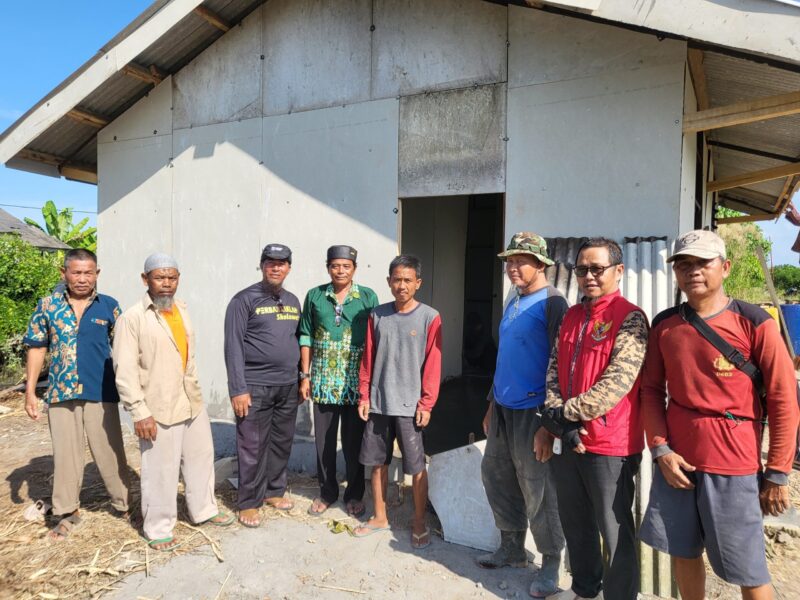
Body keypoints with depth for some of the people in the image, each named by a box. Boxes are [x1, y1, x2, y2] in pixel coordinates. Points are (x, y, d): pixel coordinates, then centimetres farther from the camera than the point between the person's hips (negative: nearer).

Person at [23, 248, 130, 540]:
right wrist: (30, 391, 2)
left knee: (109, 452, 8)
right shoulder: (48, 305, 2)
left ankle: (124, 503, 24)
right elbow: (37, 348, 6)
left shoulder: (109, 306, 0)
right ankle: (67, 512, 27)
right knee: (65, 454, 12)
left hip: (101, 393, -1)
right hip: (61, 393, 1)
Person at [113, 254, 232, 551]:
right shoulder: (132, 318, -13)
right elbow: (125, 370, -15)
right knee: (160, 470, 4)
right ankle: (158, 529, 24)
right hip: (158, 409, -7)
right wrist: (139, 412, -18)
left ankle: (204, 509, 38)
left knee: (201, 457, 18)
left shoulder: (181, 309, 8)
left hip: (192, 403, 7)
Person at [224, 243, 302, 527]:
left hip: (288, 386, 6)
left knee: (282, 443, 14)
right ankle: (249, 502, 17)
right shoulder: (244, 300, -7)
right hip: (256, 386, -6)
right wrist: (238, 388, -16)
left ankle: (274, 491, 31)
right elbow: (233, 347, -11)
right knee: (253, 447, 3)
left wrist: (302, 379, 14)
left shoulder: (292, 301, 11)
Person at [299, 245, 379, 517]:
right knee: (324, 441, 12)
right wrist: (305, 376, 2)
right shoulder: (315, 296, 4)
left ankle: (354, 495, 27)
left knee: (354, 442, 9)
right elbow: (306, 337, 6)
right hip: (323, 382, 2)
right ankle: (327, 492, 31)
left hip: (356, 383, -2)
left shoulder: (368, 297, -1)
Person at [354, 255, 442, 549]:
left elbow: (433, 364, -7)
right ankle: (379, 517, 31)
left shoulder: (430, 318, -7)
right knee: (377, 462, 14)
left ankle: (419, 523, 23)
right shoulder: (377, 315, 4)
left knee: (416, 467, 4)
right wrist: (364, 396, 4)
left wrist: (426, 403, -10)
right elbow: (368, 359, 7)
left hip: (409, 405, -4)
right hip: (377, 403, 4)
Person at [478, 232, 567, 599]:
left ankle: (551, 564, 23)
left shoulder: (552, 303, -13)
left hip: (532, 412, -8)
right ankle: (512, 549, 35)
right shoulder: (513, 301, 12)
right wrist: (492, 404, 19)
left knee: (538, 491, 3)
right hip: (503, 409, 8)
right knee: (495, 477, 16)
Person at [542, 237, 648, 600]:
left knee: (615, 532, 9)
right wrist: (560, 421, -9)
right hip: (567, 441, 7)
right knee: (575, 522, 21)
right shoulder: (571, 317, 9)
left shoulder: (630, 318, -11)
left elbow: (616, 384, -20)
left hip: (610, 446, -7)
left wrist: (565, 412, -14)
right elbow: (554, 370, 6)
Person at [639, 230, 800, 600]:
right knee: (683, 553, 16)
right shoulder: (664, 324, 3)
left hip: (733, 467, -3)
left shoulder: (754, 323, -8)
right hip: (676, 459, 4)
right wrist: (660, 449, -3)